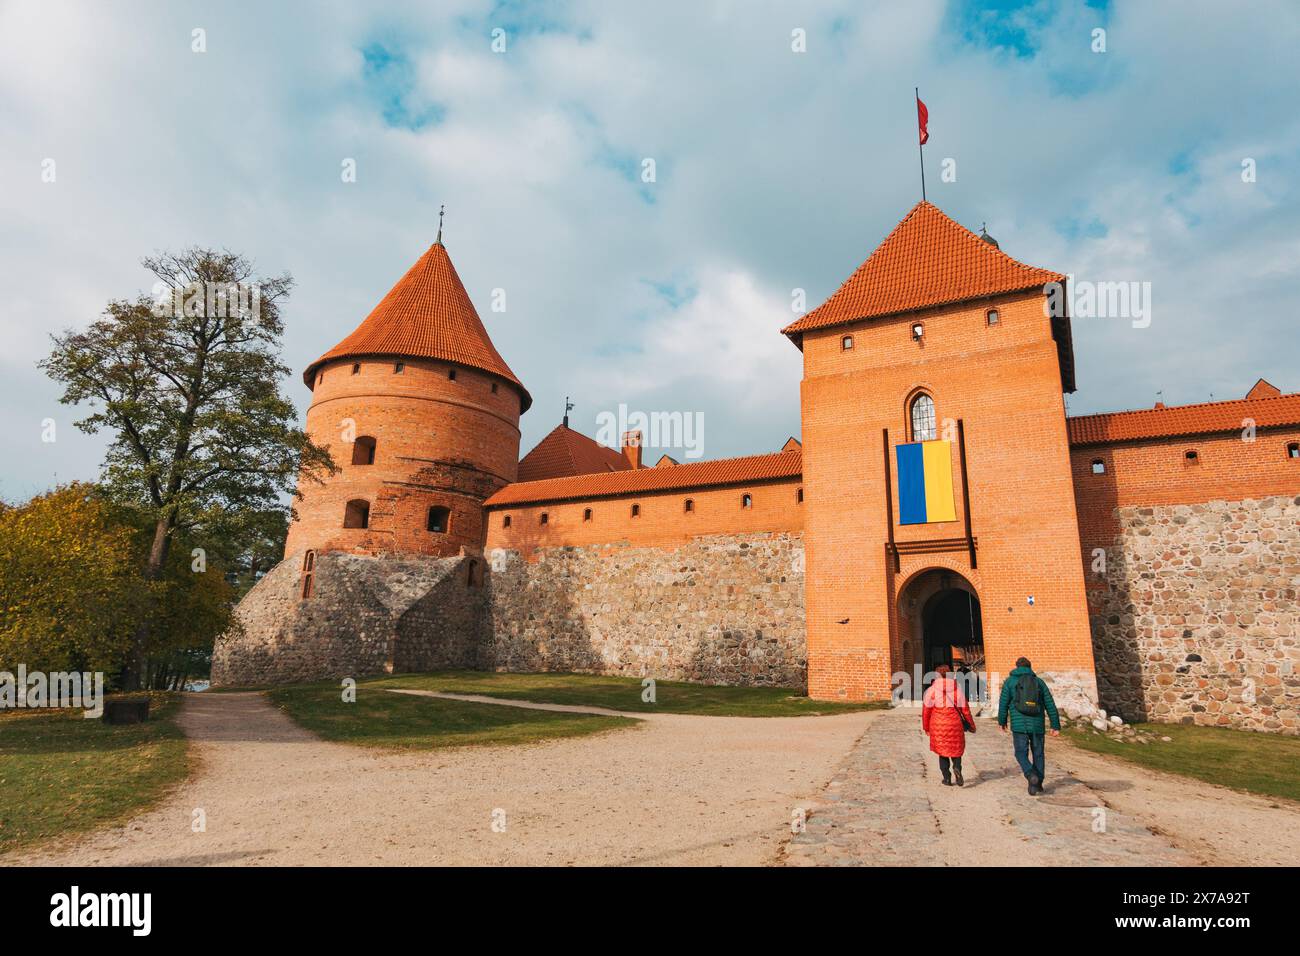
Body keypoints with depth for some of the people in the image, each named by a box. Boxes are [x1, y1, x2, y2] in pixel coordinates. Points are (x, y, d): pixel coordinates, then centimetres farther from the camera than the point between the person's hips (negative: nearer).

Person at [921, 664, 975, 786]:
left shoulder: (932, 690, -5)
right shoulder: (957, 689, -1)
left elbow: (926, 710, -4)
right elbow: (965, 709, 1)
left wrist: (926, 727, 9)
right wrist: (971, 725, 14)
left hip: (938, 726, -1)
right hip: (955, 725, 1)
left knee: (942, 750, 14)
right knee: (956, 748, 17)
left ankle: (947, 778, 11)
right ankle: (957, 767, -10)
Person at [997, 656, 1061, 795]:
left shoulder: (1010, 681, 3)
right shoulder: (1039, 681, 8)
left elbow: (1003, 703, 0)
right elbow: (1050, 705, 6)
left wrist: (1002, 721, 13)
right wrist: (1056, 726, 10)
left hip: (1019, 725, -2)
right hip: (1037, 725, 3)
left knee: (1021, 754, 5)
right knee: (1038, 754, 15)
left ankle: (1031, 775, -20)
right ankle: (1037, 784, 18)